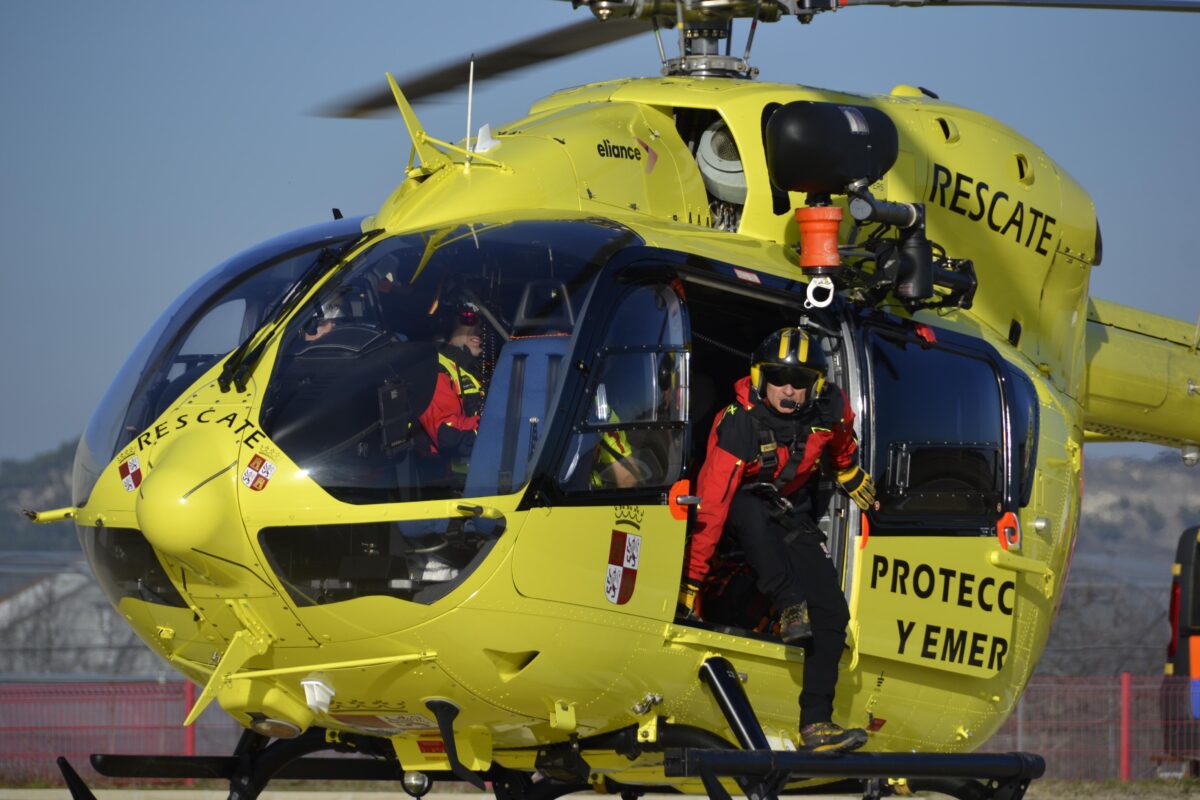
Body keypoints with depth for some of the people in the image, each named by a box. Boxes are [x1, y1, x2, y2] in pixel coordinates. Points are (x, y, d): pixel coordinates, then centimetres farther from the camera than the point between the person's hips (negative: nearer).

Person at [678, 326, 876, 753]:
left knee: (832, 613, -12)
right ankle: (790, 606, -32)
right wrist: (691, 580, -33)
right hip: (742, 504, -3)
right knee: (754, 510, -41)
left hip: (793, 511, 4)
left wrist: (850, 474, 27)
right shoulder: (738, 425, -30)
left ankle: (816, 724, -11)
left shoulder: (830, 407, -19)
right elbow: (710, 505, -32)